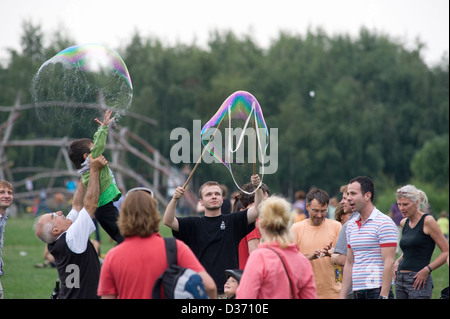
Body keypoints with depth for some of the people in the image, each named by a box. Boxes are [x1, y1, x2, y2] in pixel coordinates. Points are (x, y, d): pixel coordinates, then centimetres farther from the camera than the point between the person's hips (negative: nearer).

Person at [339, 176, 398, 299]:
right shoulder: (351, 225, 15)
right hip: (357, 292, 7)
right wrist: (342, 296, 12)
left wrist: (383, 296, -19)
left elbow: (389, 263, -13)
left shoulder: (384, 223, -8)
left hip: (377, 292, -7)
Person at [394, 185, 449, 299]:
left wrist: (427, 269, -17)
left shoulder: (427, 221, -8)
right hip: (400, 280, 7)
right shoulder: (404, 223, 13)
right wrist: (397, 262, 11)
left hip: (418, 281, -7)